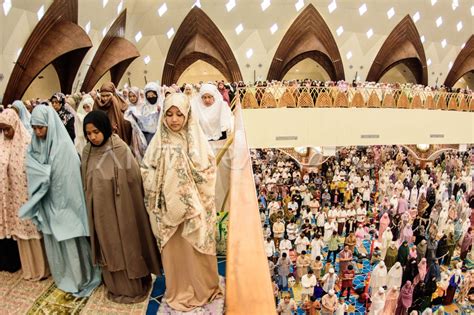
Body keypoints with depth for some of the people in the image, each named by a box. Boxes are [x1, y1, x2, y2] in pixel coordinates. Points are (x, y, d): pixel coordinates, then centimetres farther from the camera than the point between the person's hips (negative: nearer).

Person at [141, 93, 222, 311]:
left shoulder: (197, 140, -8)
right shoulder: (158, 140, -1)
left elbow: (208, 172, -6)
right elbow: (146, 170, 3)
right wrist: (158, 195, -5)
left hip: (193, 207, -2)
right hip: (168, 207, 2)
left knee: (195, 250, 11)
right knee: (173, 251, 15)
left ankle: (201, 289, 35)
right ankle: (178, 291, 37)